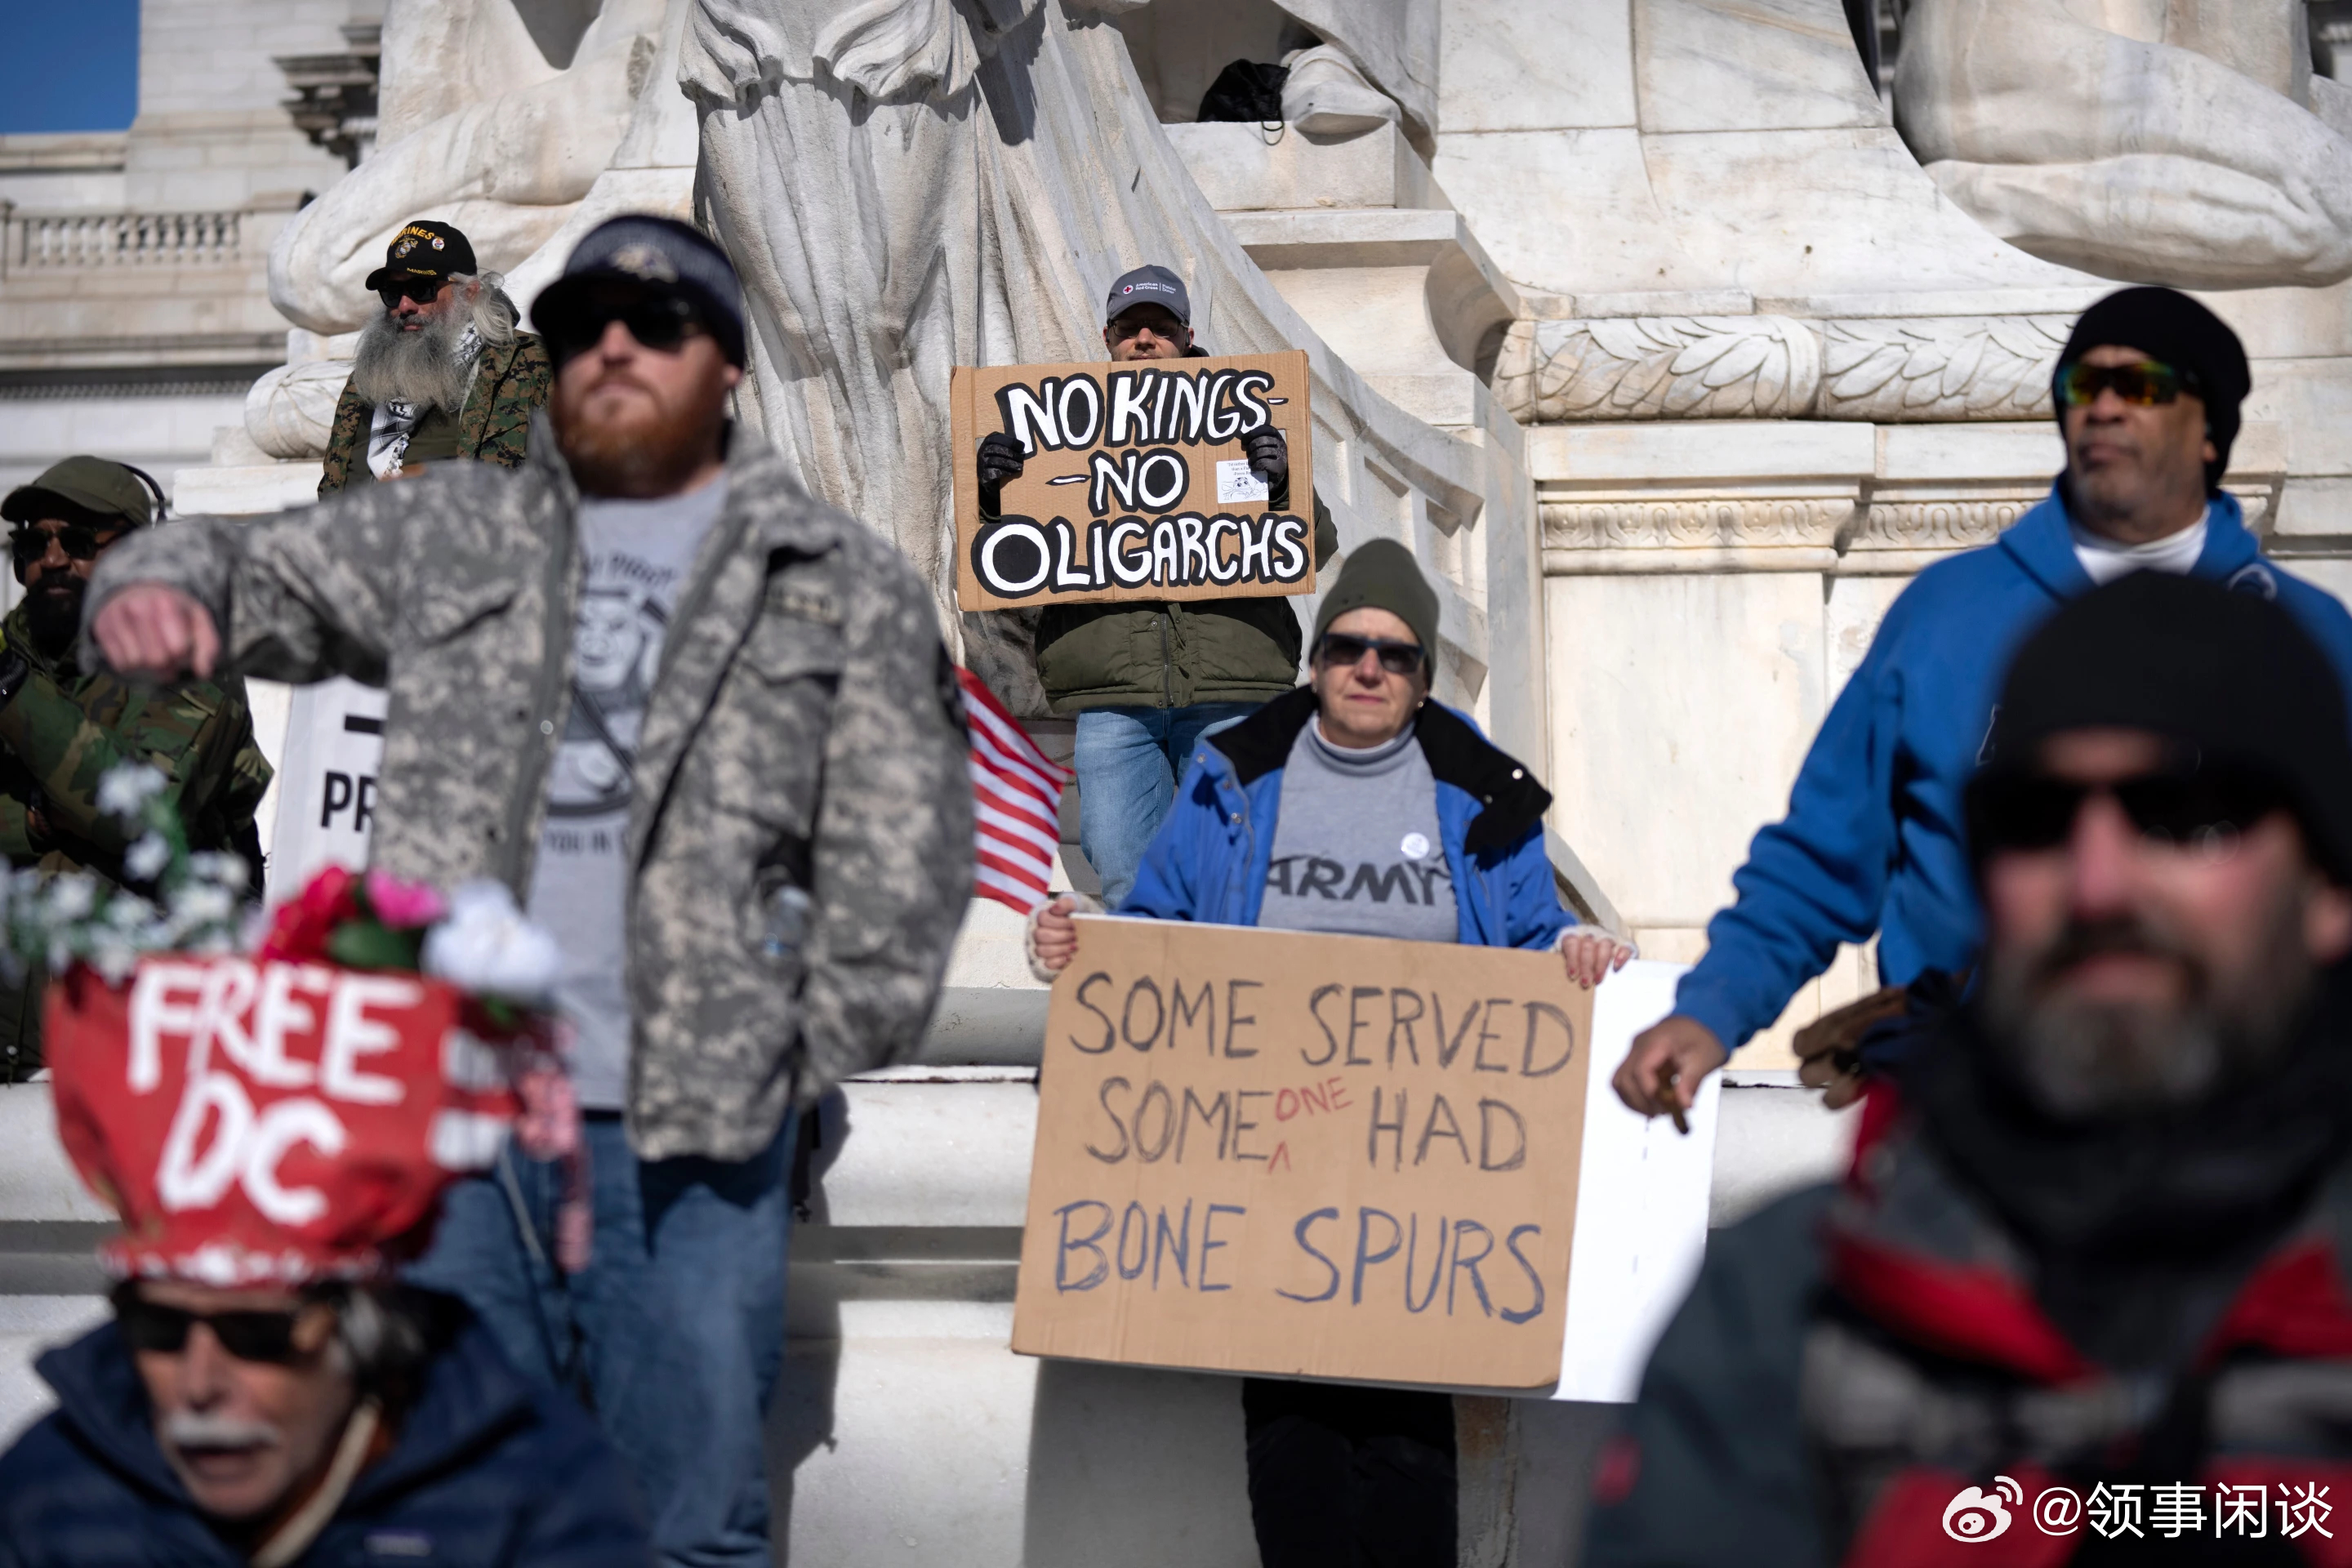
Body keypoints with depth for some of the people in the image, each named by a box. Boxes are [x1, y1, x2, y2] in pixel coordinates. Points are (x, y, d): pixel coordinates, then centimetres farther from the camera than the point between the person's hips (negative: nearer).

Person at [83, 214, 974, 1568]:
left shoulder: (847, 587, 7)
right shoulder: (455, 534, 14)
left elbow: (902, 860, 4)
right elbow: (265, 577, 15)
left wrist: (806, 1059, -1)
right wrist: (158, 589, -8)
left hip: (694, 1134, -2)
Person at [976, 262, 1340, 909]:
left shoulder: (1236, 426, 14)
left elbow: (1319, 547, 7)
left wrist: (1281, 486, -13)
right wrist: (994, 492, -7)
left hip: (1229, 690, 0)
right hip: (1110, 695, 1)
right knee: (1128, 889, -3)